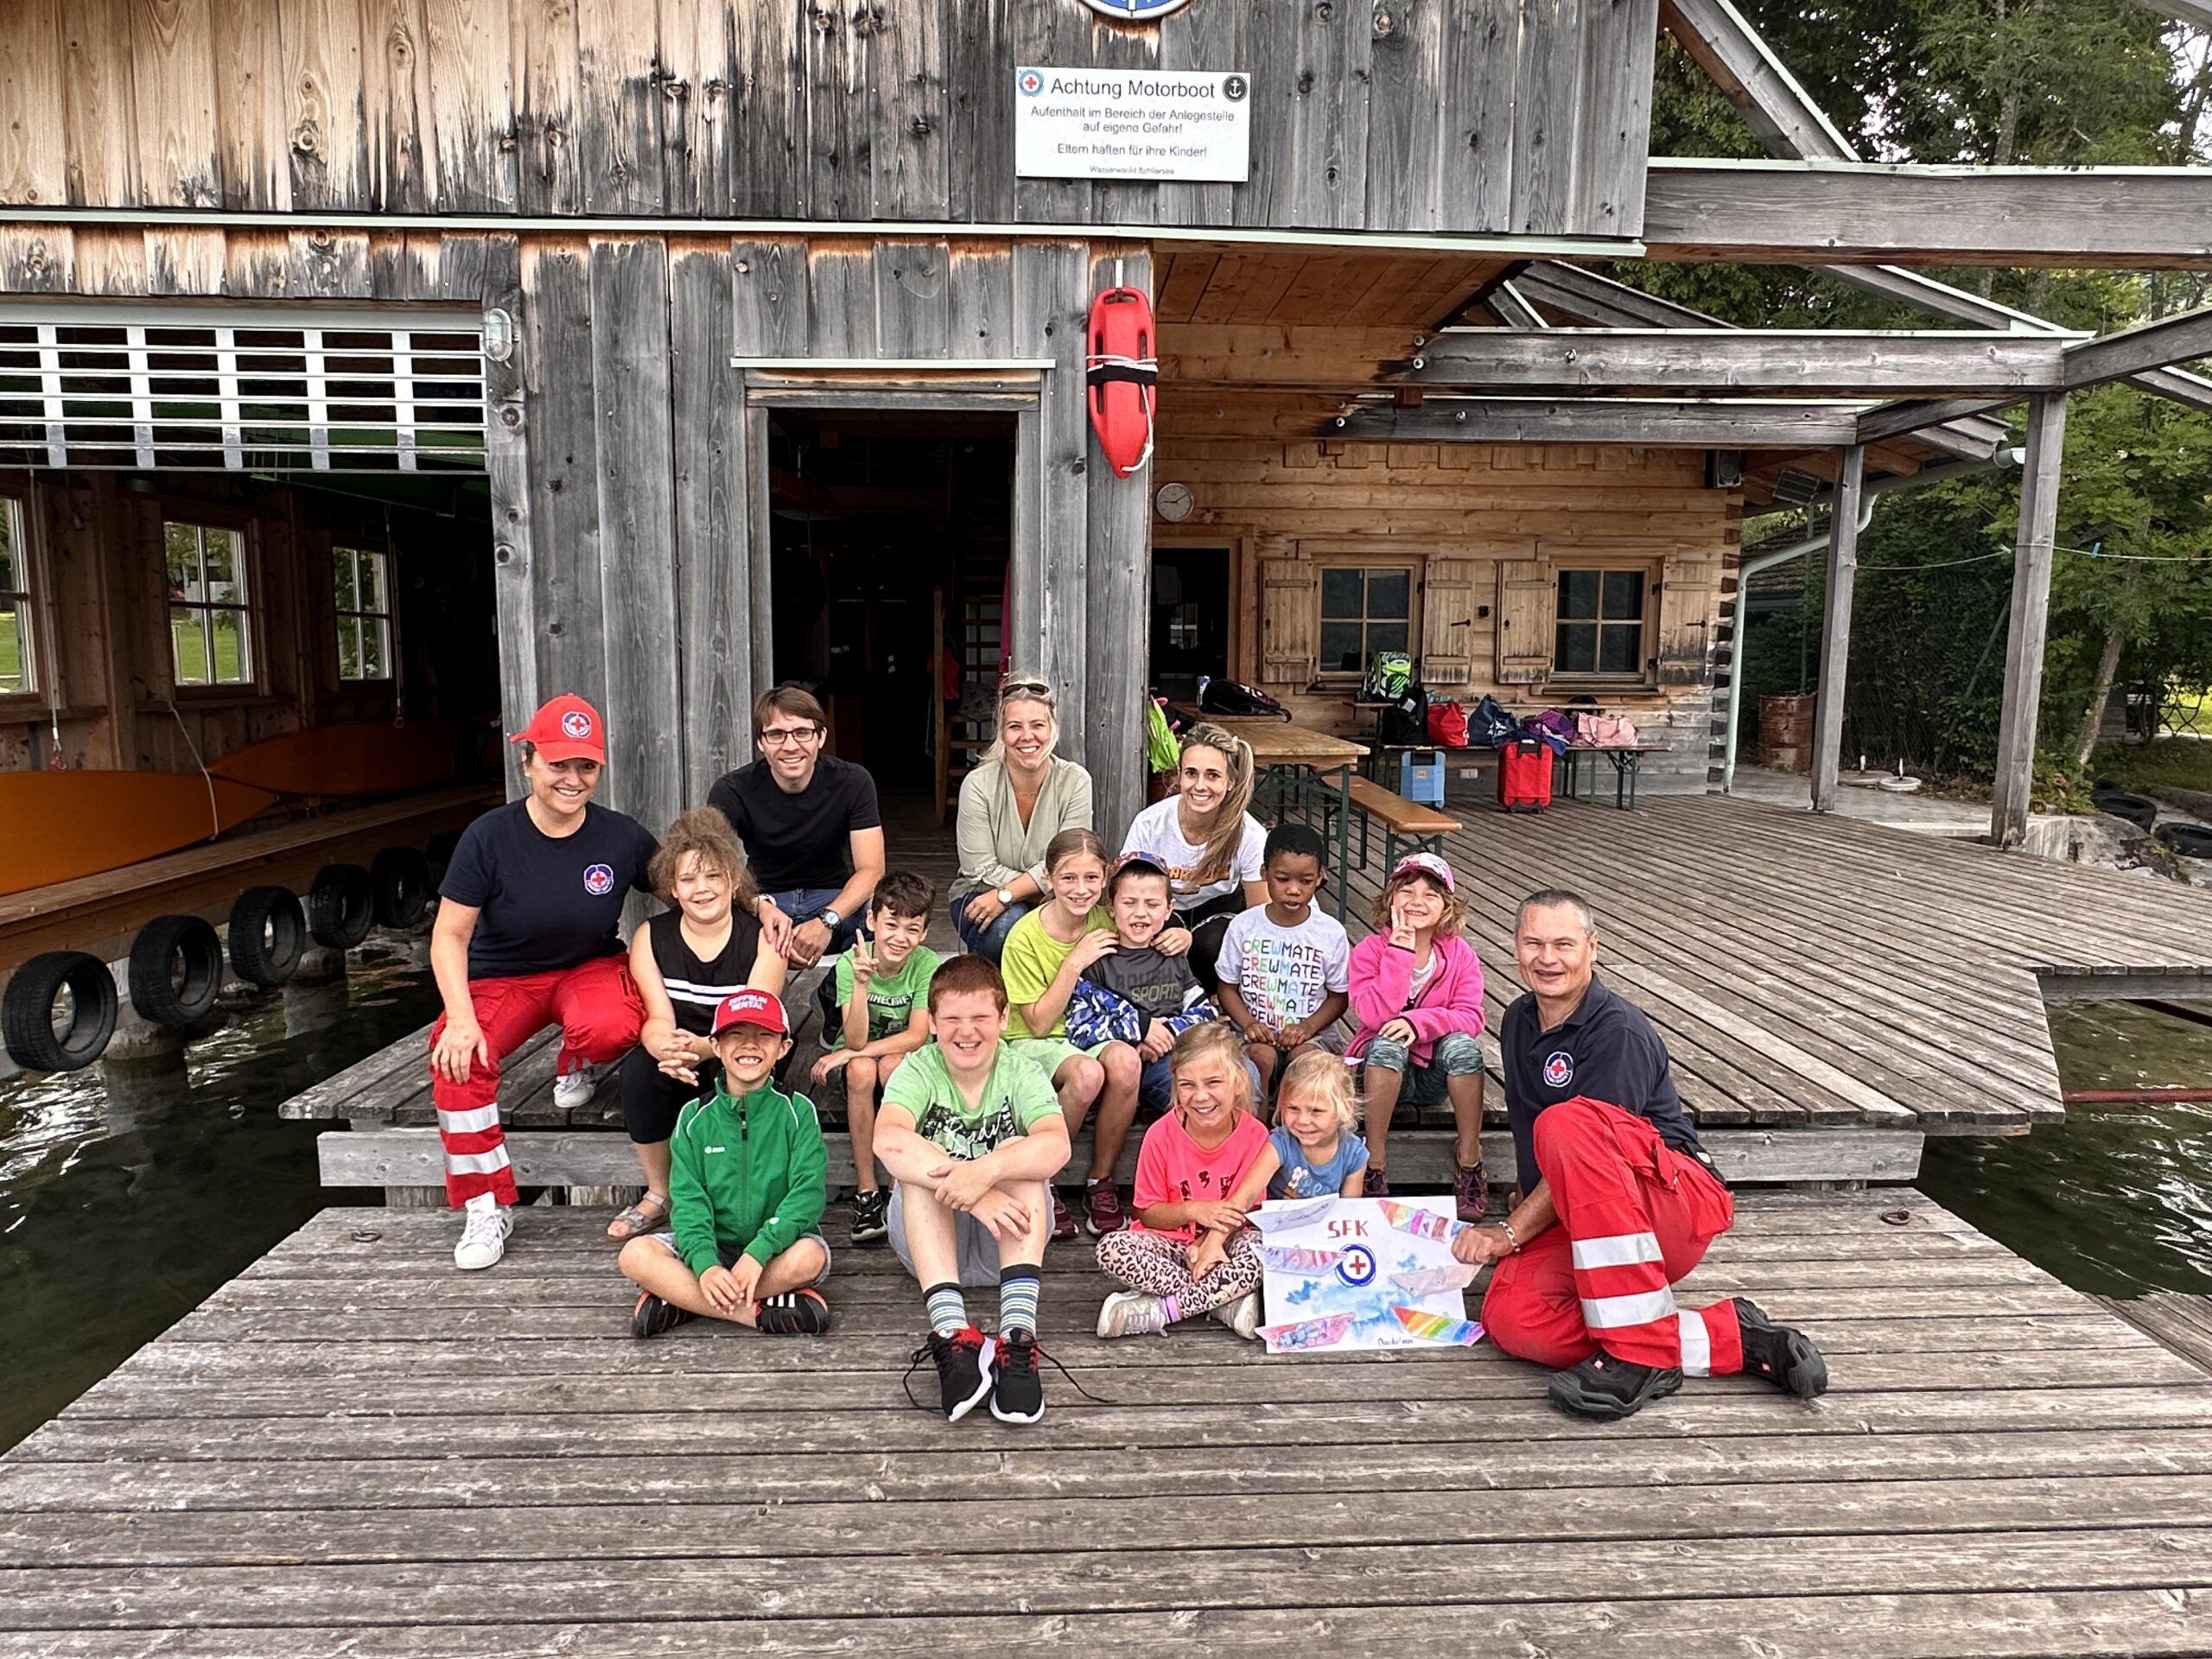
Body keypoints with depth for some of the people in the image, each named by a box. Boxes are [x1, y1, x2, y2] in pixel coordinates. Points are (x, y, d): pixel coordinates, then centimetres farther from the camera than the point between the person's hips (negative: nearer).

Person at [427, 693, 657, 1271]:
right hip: (502, 979, 0)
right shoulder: (489, 837, -13)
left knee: (611, 1028, -36)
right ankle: (487, 1207, -10)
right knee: (457, 1060, -30)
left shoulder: (621, 836, -9)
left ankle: (573, 1065, 6)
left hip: (591, 968, 0)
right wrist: (460, 1016, -24)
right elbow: (450, 936, -10)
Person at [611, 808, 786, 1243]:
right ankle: (659, 1195, -9)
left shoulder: (762, 939, -10)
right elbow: (658, 1017, -13)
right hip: (678, 1064, 3)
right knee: (637, 1069, -29)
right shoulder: (651, 938, -2)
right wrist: (666, 1047, -39)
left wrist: (704, 1048, -43)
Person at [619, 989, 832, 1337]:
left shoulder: (797, 1111, -4)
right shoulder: (695, 1117, 2)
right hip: (712, 1248, 2)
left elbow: (808, 1193, -14)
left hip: (777, 1246, -2)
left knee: (809, 1256, -34)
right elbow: (687, 1200, -6)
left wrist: (758, 1252, -27)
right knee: (635, 1255, -23)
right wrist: (705, 1265, -24)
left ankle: (681, 1300, -21)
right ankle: (759, 1312, -26)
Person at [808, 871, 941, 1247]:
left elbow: (917, 1036, -23)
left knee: (891, 1065, -34)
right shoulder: (850, 963, -19)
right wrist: (861, 983, -42)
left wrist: (851, 1053, -25)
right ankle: (866, 1191, -23)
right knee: (861, 1070, -33)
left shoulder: (926, 965, -18)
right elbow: (855, 1040, -28)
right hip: (856, 1057, 0)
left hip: (904, 1058, 0)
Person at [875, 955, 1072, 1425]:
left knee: (1017, 1153, -27)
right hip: (931, 1240, 0)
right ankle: (952, 1334, -41)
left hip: (1007, 1239, 0)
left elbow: (1057, 1145, -29)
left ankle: (1017, 1336, -39)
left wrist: (986, 1171, -47)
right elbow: (888, 1141, -32)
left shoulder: (1022, 1074, -8)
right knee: (919, 1162, -28)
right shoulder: (917, 1070, -9)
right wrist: (972, 1193, -43)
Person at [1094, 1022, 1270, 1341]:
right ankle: (1228, 1302, -25)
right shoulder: (1162, 1135, -11)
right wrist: (1193, 1210, -21)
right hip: (1171, 1241, 1)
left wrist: (1214, 1241, -27)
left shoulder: (1254, 1135, -11)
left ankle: (1158, 1310, -25)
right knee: (1113, 1249, -29)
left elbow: (1245, 1207, -8)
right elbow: (1146, 1213, -4)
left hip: (1226, 1243, 0)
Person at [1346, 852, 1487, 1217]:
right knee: (1388, 1042, -34)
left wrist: (1418, 1020, -31)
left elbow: (1471, 1017, -14)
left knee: (1462, 1044, -30)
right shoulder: (1370, 950, -9)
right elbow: (1375, 1015, -23)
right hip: (1384, 1066, -1)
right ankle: (1375, 1164, -26)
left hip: (1435, 1073, 1)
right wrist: (1400, 952, -26)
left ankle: (1470, 1164, -19)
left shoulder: (1460, 954, -3)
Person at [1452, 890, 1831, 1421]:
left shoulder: (1620, 1032, -13)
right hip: (1572, 1222, 7)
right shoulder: (1519, 1021, 12)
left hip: (1675, 1201, -6)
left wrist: (1510, 1232, -13)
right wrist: (1527, 1195, 17)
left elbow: (1580, 1141, -18)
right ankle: (1730, 1338, -18)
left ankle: (1639, 1351, -32)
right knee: (1510, 1317, -26)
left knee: (1567, 1124, -38)